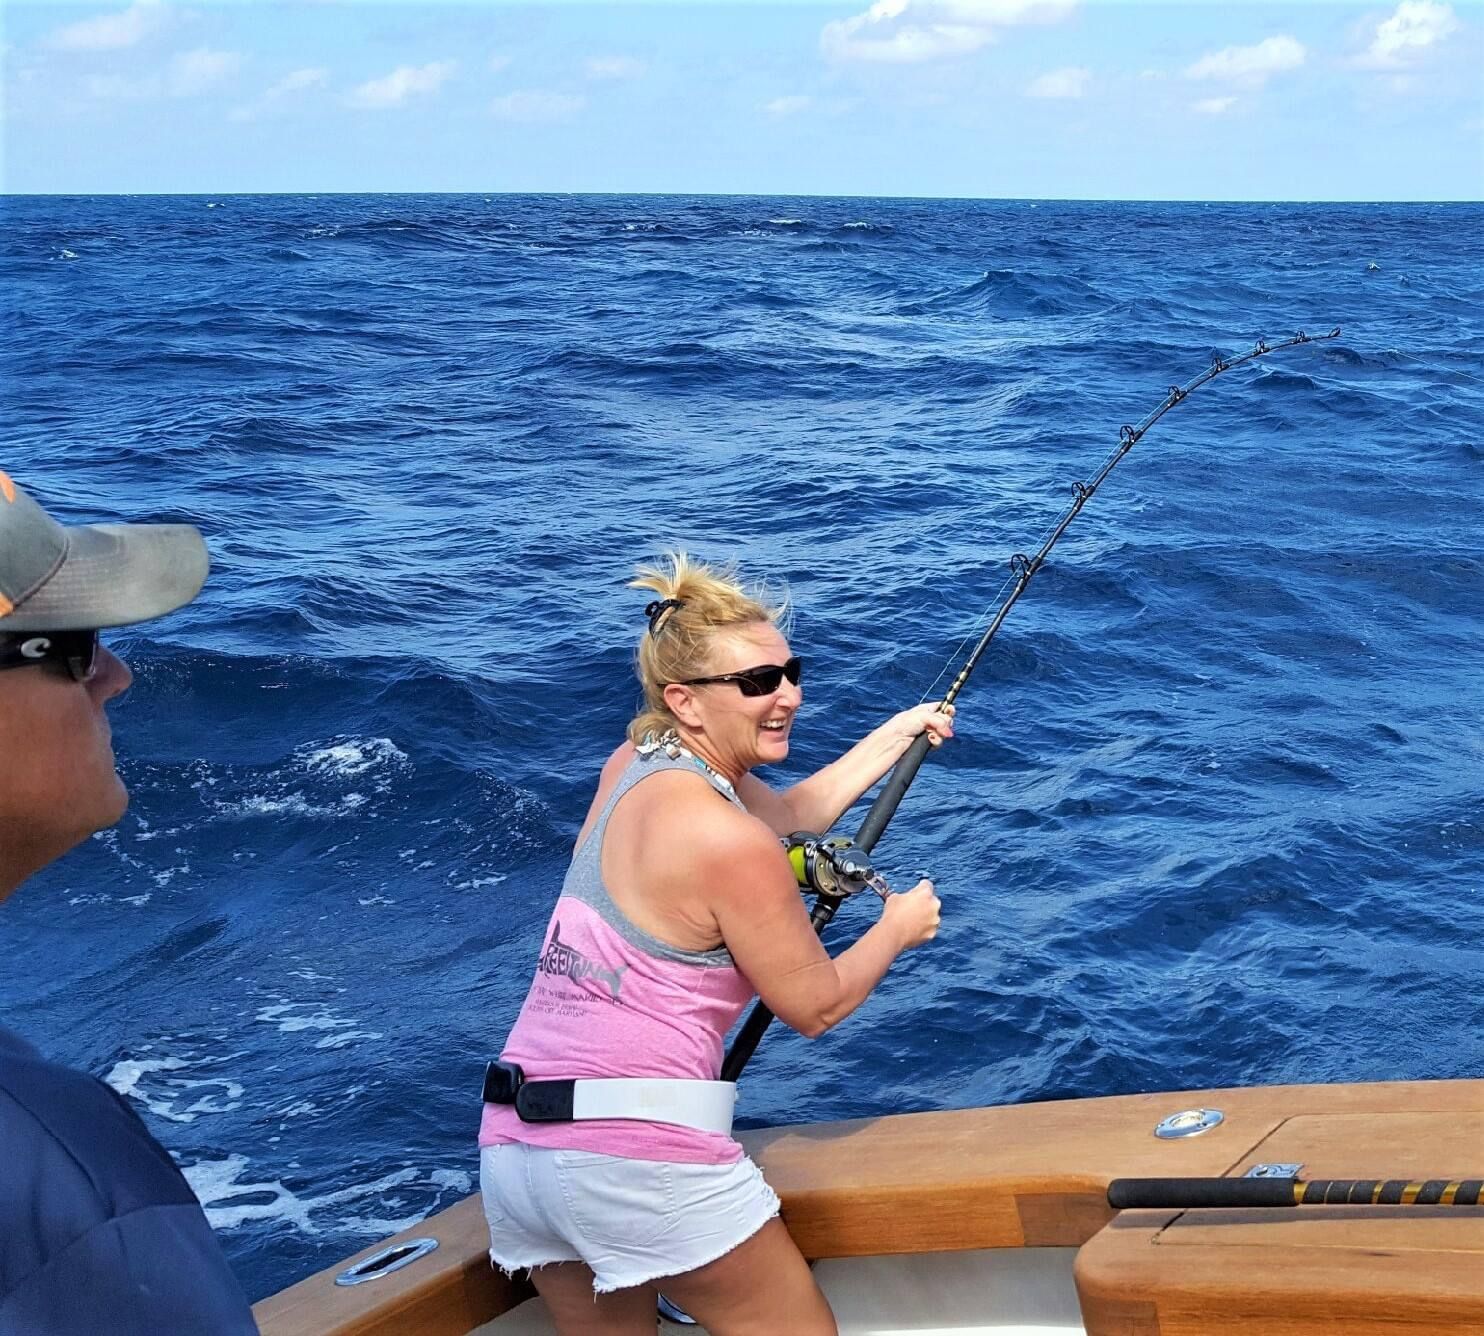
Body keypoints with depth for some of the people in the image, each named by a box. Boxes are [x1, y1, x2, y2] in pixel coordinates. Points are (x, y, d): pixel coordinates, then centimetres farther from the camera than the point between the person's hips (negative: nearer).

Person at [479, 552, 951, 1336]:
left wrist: (898, 732, 31)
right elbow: (815, 1006, -2)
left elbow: (791, 812, 26)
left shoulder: (635, 765, 9)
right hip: (637, 1148, -8)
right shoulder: (726, 839, -14)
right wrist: (900, 927, 15)